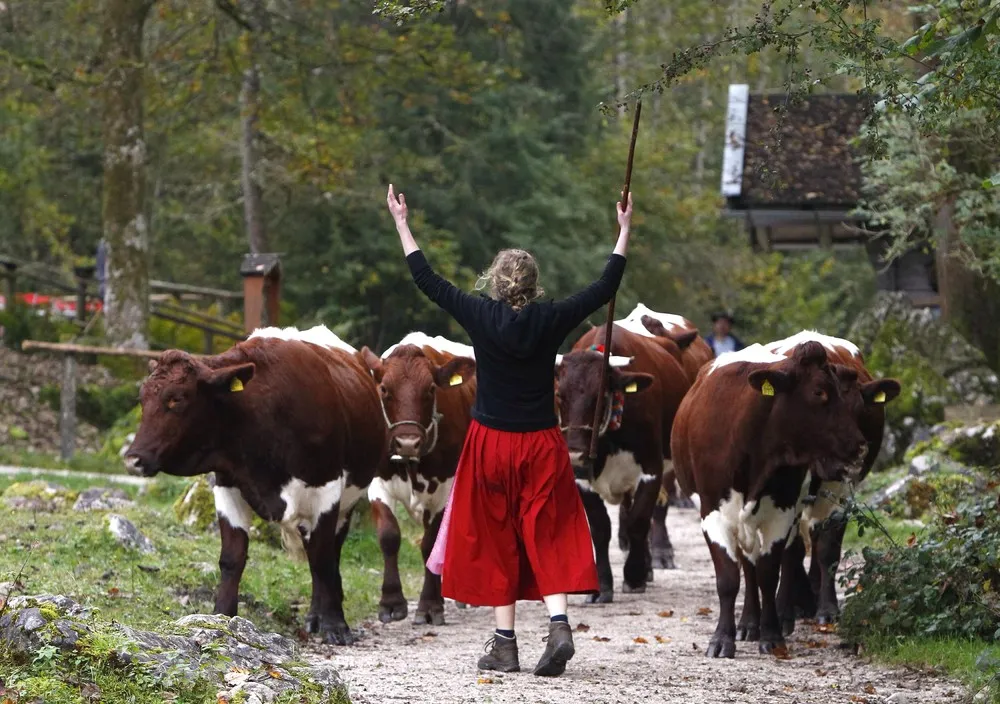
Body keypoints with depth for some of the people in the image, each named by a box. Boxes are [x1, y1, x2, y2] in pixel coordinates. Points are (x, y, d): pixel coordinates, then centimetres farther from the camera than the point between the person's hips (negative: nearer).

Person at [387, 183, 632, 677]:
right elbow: (605, 288, 4)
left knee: (494, 542, 8)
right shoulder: (550, 320, -6)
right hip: (541, 445, 1)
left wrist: (401, 224, 12)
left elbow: (427, 280, 2)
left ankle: (505, 644, 8)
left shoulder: (480, 317, -8)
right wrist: (624, 231, 15)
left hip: (491, 443, -1)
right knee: (547, 536, 5)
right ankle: (559, 623, -15)